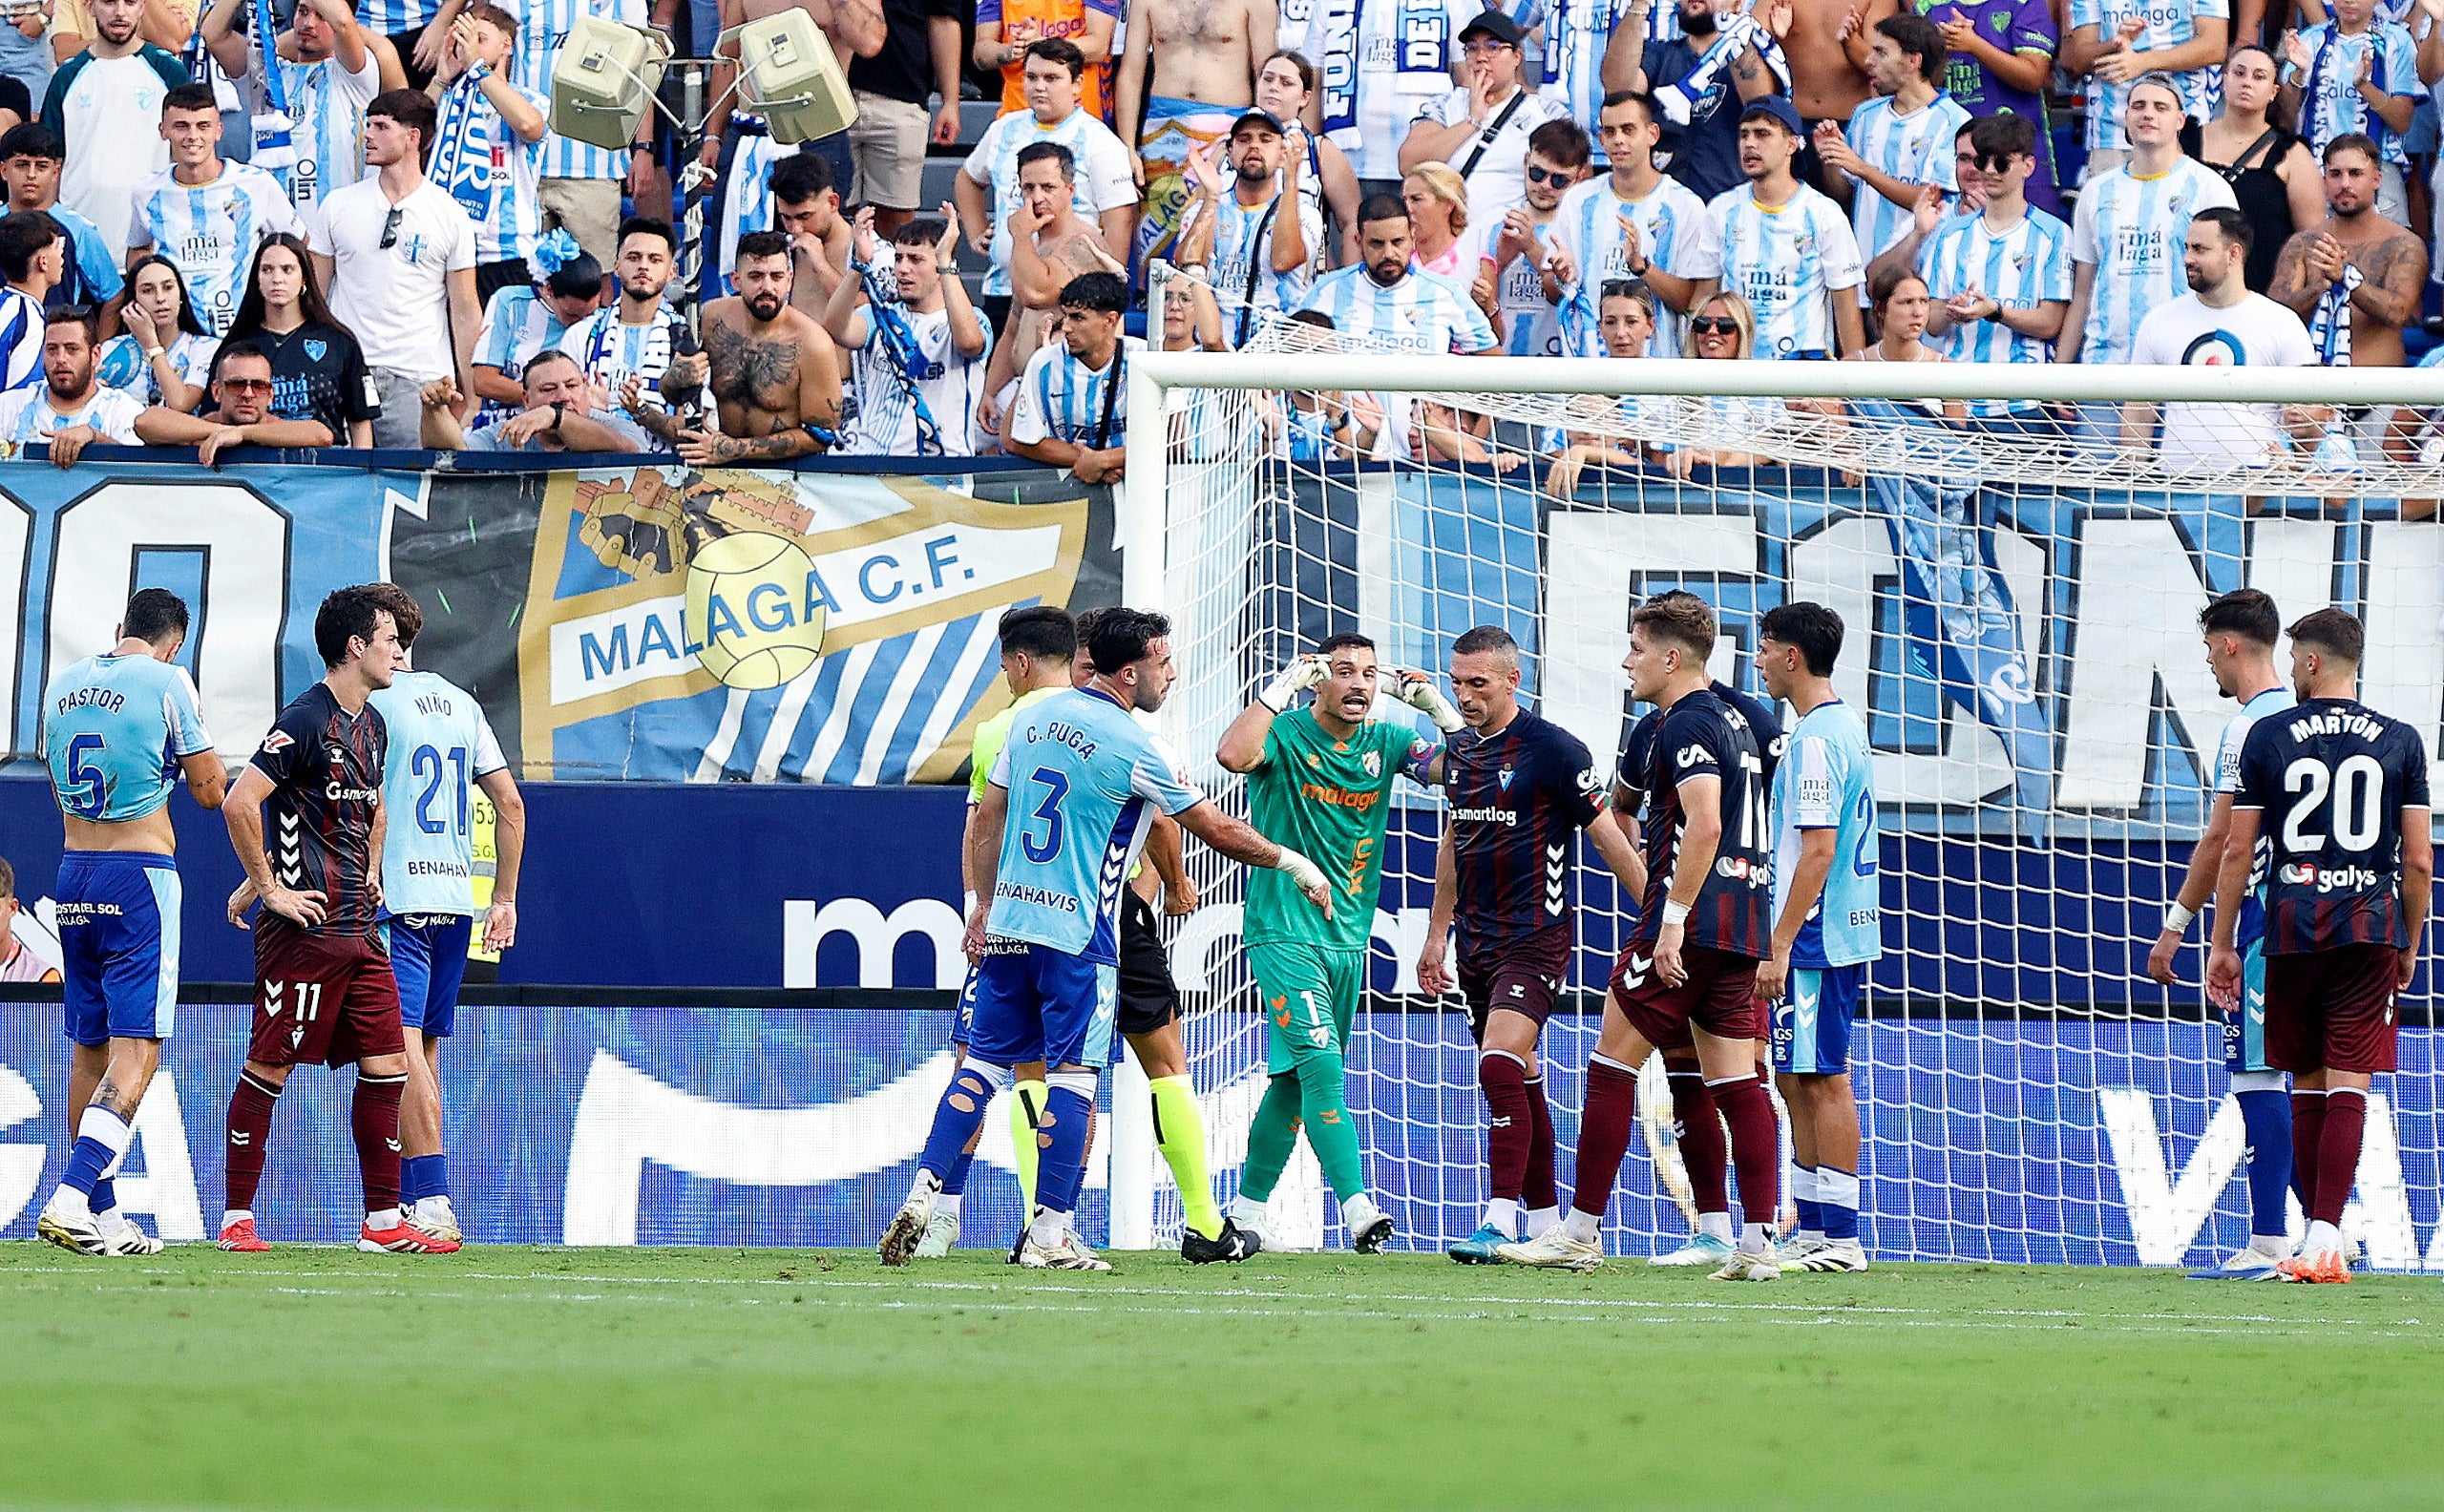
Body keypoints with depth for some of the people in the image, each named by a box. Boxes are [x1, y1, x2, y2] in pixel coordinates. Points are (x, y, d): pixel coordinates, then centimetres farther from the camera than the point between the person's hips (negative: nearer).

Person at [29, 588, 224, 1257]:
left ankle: (102, 1216, 16)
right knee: (136, 1048, -9)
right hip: (140, 875, -6)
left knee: (90, 1046, 13)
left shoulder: (62, 683, 11)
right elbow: (211, 791, -3)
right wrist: (191, 762, 17)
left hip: (73, 873, 6)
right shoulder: (167, 682, -7)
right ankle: (71, 1199, -25)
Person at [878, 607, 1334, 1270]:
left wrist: (984, 903, 21)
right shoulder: (1129, 744, -11)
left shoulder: (1035, 718, 9)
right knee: (1073, 1074, -1)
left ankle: (923, 1192, -2)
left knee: (984, 1063, 9)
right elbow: (1218, 830, -5)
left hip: (1008, 924, 6)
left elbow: (988, 815, 14)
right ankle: (1049, 1235, -3)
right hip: (1077, 935, -6)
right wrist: (1292, 863, 9)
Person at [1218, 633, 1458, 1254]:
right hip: (1283, 933, -6)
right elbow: (1234, 754, -31)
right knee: (1322, 1064, -18)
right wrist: (1283, 685, -26)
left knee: (1295, 1082, 11)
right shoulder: (1287, 734, -9)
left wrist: (1438, 708, -11)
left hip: (1348, 940, 6)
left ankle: (1246, 1212, 21)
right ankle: (1358, 1211, -25)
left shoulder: (1384, 741, 8)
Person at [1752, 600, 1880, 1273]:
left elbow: (1818, 851, -21)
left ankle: (1840, 1238, -6)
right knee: (1799, 1081, 13)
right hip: (1845, 938, 10)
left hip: (1816, 939, -10)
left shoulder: (1814, 740, -16)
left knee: (1821, 1080, -7)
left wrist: (1780, 946, -21)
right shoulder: (1848, 728, 15)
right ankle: (1814, 1230, 16)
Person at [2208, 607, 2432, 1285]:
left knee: (2306, 1086, 12)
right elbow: (2419, 860, 3)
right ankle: (2326, 1237, -15)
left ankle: (2317, 1231, 15)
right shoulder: (2399, 742, 3)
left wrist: (2222, 943, 9)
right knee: (2347, 1086, -4)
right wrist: (2410, 945, 15)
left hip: (2292, 927, 0)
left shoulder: (2267, 738, 1)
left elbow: (2237, 852, 1)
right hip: (2370, 926, 0)